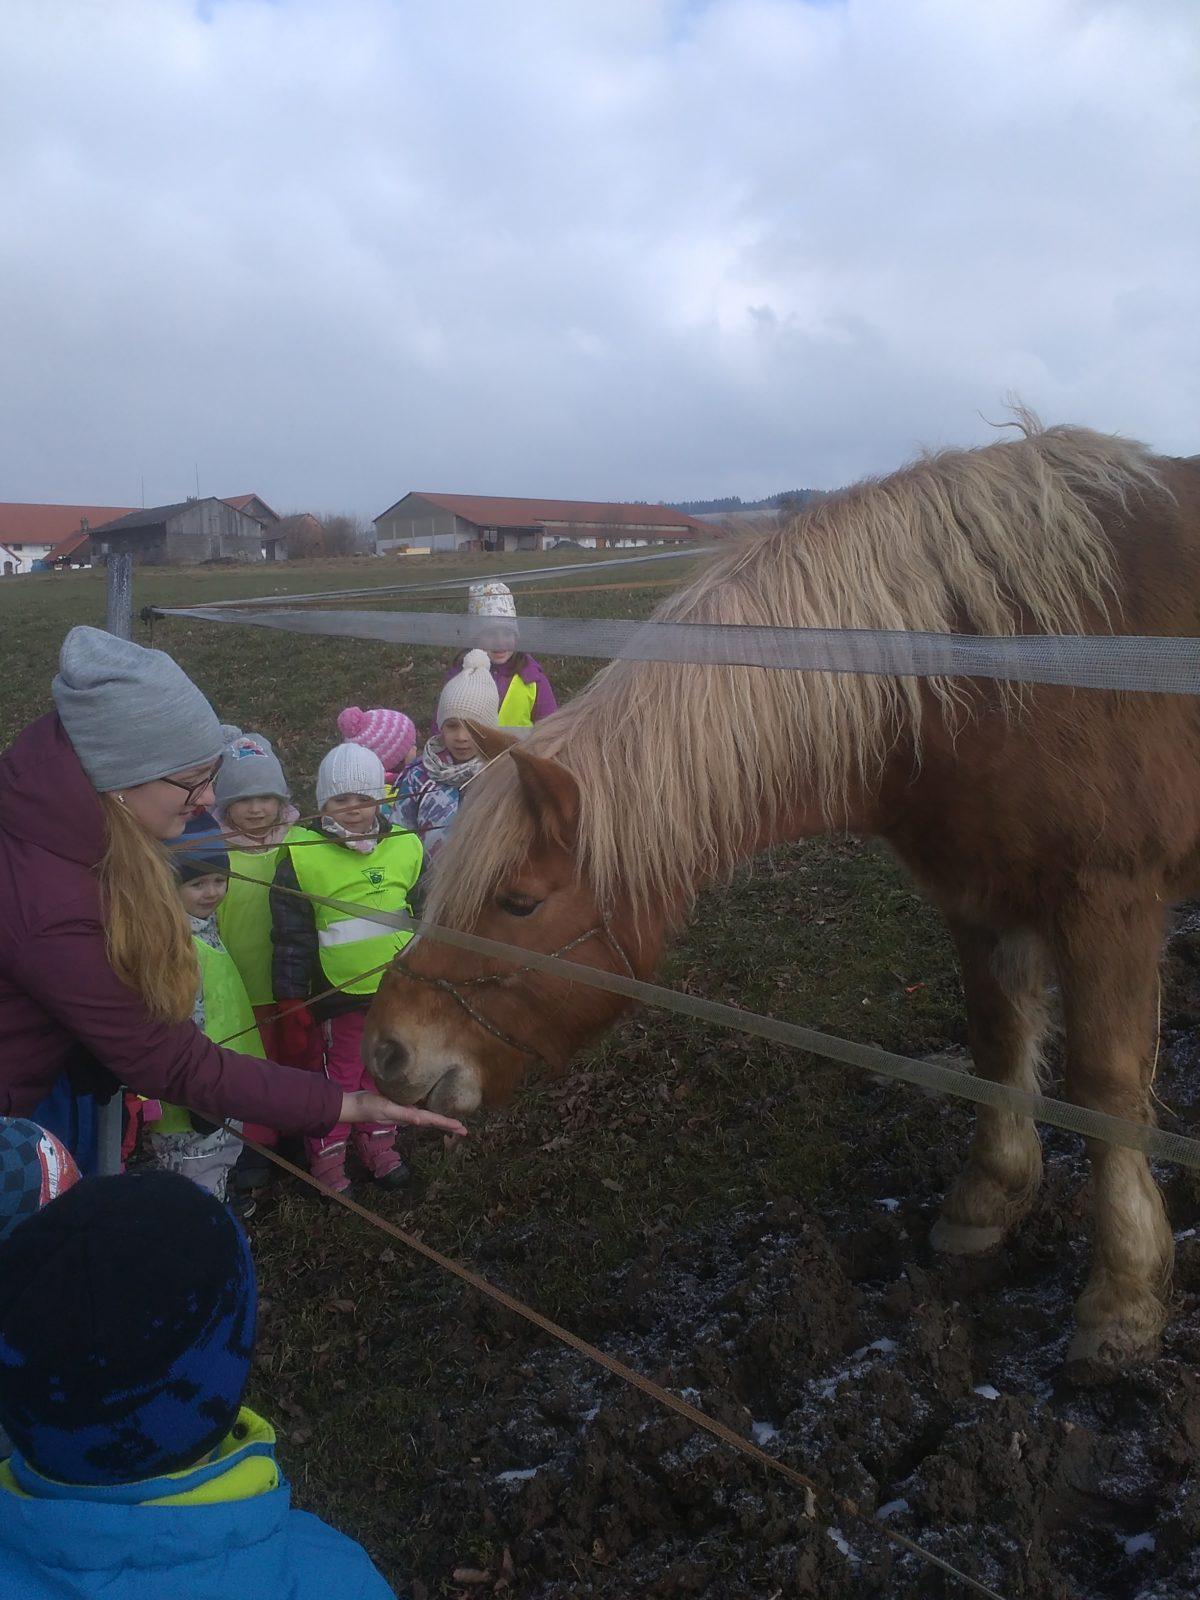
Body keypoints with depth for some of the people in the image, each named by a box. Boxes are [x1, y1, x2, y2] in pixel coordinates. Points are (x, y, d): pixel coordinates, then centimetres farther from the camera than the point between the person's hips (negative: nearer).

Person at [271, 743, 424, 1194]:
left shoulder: (405, 847, 0)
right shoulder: (302, 855, -10)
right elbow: (292, 934, -6)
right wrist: (292, 996, -5)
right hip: (338, 990, -4)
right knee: (338, 1073, 8)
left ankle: (378, 1142, 38)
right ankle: (327, 1154, 27)